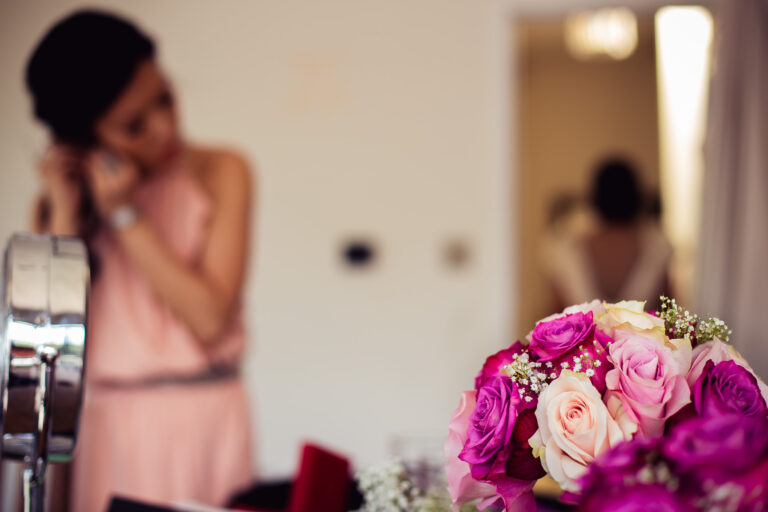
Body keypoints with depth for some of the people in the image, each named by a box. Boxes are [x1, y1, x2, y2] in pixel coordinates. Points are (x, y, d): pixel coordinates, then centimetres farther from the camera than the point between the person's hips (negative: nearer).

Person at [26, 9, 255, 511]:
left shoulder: (219, 173, -2)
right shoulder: (61, 196, 6)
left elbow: (210, 317, -12)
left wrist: (125, 216, -10)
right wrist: (65, 215, -8)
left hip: (200, 422, -2)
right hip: (99, 426, 2)